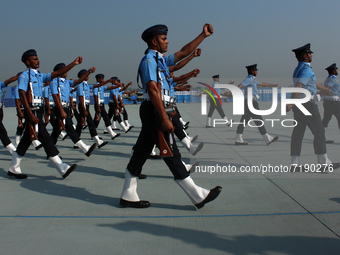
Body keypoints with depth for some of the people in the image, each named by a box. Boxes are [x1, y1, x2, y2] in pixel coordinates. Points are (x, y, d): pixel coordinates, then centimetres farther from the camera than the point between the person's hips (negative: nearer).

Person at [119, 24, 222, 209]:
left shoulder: (160, 60, 19)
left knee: (141, 153, 11)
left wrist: (203, 35, 26)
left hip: (153, 113, 10)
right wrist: (164, 119, -25)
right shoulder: (149, 60, -11)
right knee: (171, 155, -4)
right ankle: (199, 197, 2)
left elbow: (183, 53, 27)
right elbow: (153, 90, -21)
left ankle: (128, 197, 17)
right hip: (154, 111, -10)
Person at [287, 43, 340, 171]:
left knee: (298, 133, 5)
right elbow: (298, 87, -28)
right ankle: (324, 163, 4)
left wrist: (323, 88, 48)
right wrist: (291, 103, -37)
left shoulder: (299, 68, 18)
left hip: (299, 105, 10)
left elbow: (312, 82, 35)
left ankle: (295, 164, 4)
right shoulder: (305, 69, -14)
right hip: (307, 104, -10)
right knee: (319, 132, -1)